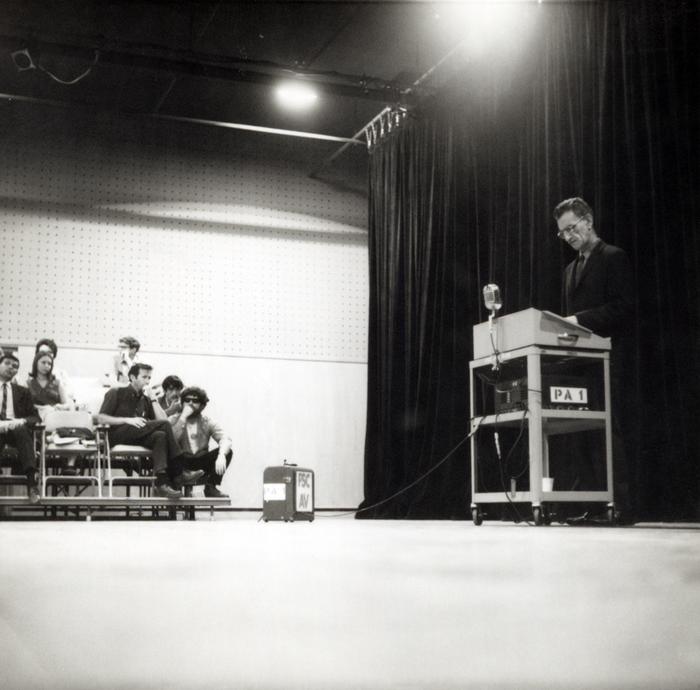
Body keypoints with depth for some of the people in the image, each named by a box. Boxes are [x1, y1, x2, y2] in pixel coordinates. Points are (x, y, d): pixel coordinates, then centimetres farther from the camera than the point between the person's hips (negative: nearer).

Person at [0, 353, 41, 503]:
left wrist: (22, 421, -10)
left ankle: (32, 481, -50)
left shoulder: (22, 391, 25)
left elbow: (35, 417, 16)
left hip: (17, 429, 2)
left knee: (21, 429, -36)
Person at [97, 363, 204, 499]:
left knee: (160, 436, -32)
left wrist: (152, 398, 6)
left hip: (138, 437, 5)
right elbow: (101, 419, -3)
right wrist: (127, 420, -14)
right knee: (164, 425, -26)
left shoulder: (145, 400, 24)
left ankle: (160, 483, -44)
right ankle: (178, 475, -30)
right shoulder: (116, 393, 11)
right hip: (118, 434, -5)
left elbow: (162, 419, 9)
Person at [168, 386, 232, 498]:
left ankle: (211, 487, -10)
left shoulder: (207, 422, 3)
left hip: (201, 463, 3)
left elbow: (225, 439, -13)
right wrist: (184, 417, -20)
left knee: (227, 451, -19)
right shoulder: (174, 420, 0)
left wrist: (221, 455, -35)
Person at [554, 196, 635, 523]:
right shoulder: (570, 269, 23)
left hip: (607, 357, -7)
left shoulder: (613, 257, 0)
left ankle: (620, 505, -8)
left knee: (610, 429, -10)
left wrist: (579, 320, -16)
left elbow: (624, 307, -11)